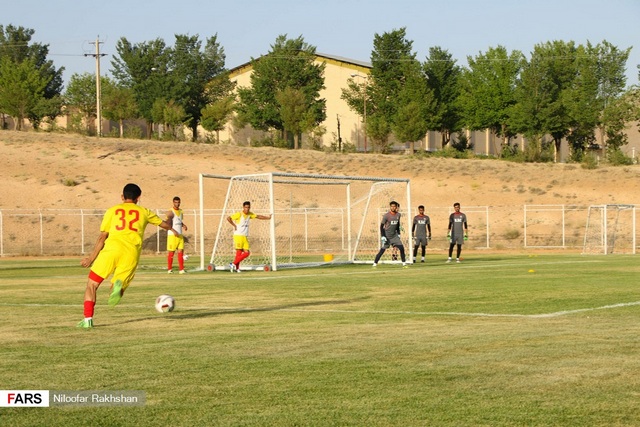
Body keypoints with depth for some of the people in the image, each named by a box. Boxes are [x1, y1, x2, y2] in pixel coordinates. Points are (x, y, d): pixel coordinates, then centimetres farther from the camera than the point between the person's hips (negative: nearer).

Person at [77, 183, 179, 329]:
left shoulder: (112, 210, 19)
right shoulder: (144, 212, 24)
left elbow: (102, 237, 14)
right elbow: (163, 224, 41)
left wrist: (91, 258, 21)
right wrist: (173, 230, 63)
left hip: (112, 248, -1)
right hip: (132, 253, 1)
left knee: (92, 284, 13)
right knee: (117, 293, 9)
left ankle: (88, 319, -4)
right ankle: (119, 285, -29)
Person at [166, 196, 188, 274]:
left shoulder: (180, 211, 15)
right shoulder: (171, 212, -9)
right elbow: (168, 223, -20)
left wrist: (183, 225, 8)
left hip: (180, 235, 6)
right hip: (172, 235, -6)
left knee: (181, 251, 1)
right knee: (171, 252, -1)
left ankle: (181, 269, 2)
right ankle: (169, 269, 8)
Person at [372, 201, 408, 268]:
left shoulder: (398, 215, 3)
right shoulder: (386, 215, -14)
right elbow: (381, 226, -10)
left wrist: (398, 234, 16)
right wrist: (383, 236, -16)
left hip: (394, 235, 5)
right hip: (387, 235, -5)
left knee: (401, 248, -5)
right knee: (382, 250, -8)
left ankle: (404, 263, 6)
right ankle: (375, 263, 1)